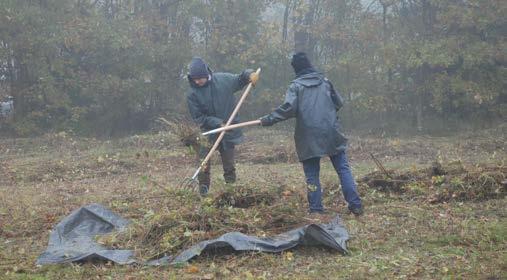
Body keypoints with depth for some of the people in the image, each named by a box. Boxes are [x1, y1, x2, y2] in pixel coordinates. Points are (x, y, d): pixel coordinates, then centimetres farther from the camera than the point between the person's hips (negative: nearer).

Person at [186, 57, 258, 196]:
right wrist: (218, 123, -23)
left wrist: (249, 74, -11)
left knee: (229, 165, 11)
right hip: (207, 133, -1)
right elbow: (198, 118, -12)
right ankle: (203, 189, 6)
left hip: (228, 132, 1)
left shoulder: (223, 79, -7)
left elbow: (239, 80, 11)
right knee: (203, 164, -8)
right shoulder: (192, 95, -12)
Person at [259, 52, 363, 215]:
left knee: (312, 174, 6)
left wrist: (269, 119, -7)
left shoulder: (296, 85, -2)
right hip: (331, 133, 3)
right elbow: (339, 103, 14)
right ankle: (355, 205, 5)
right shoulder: (324, 81, 10)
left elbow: (288, 108, -14)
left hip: (309, 137, -2)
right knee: (343, 168, 8)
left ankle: (316, 209, 4)